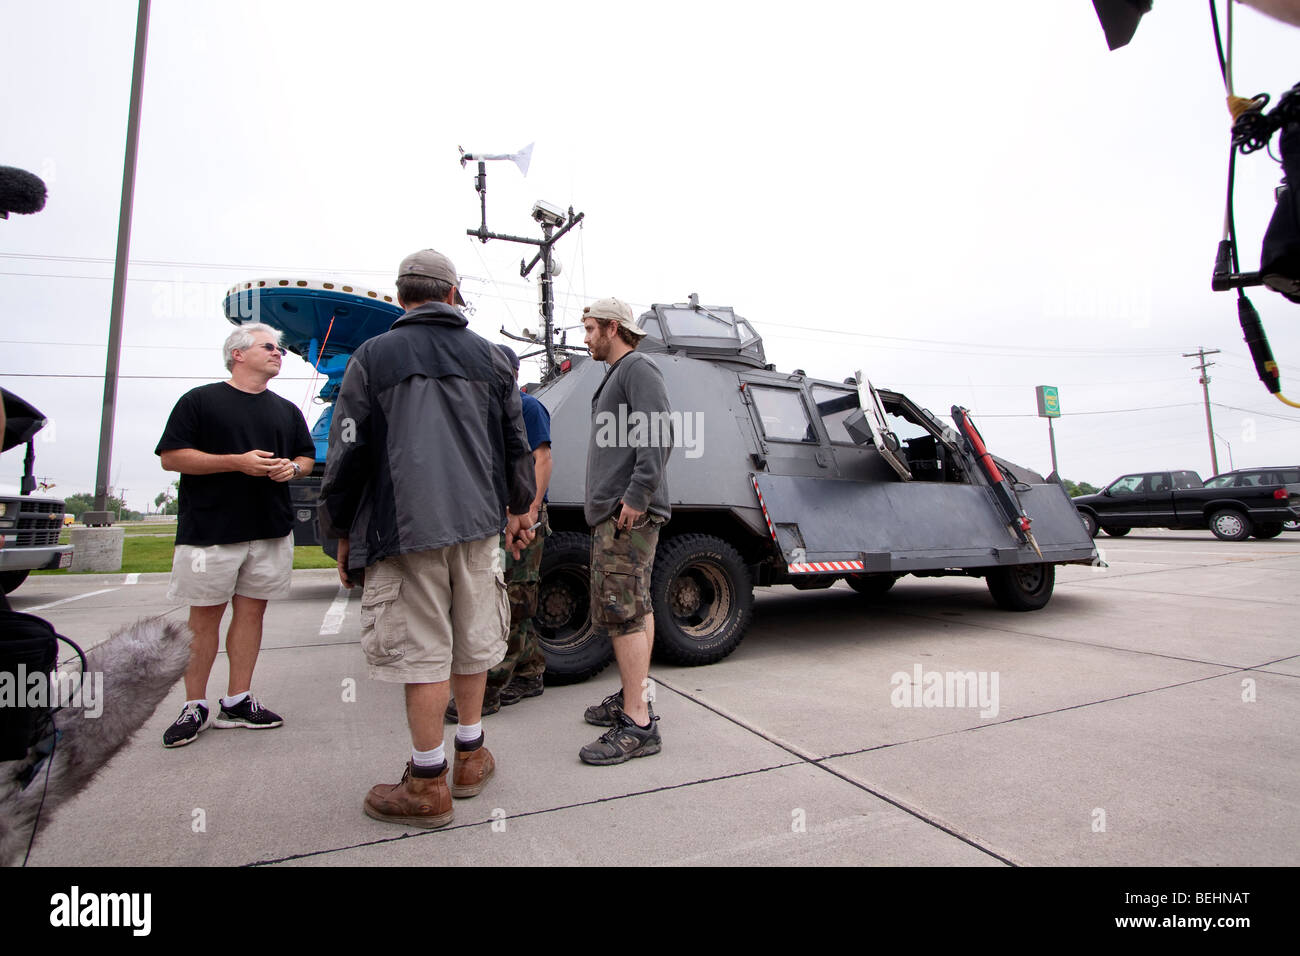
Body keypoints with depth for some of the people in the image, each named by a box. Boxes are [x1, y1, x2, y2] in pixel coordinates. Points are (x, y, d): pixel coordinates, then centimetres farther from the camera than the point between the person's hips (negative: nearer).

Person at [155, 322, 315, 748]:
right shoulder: (200, 400, 2)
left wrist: (291, 468, -3)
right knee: (204, 616, 3)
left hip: (271, 531, 4)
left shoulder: (286, 410, 16)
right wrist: (237, 462, -14)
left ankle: (238, 701, 16)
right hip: (210, 531, -4)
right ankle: (194, 707, 15)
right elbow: (171, 456, -4)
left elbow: (307, 455, 21)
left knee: (252, 611, 7)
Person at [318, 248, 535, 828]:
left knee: (422, 651, 2)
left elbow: (348, 453, -1)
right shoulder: (489, 357, 13)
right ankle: (470, 758, 28)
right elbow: (516, 444, 15)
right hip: (478, 524, 4)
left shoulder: (374, 356, 2)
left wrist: (341, 532, 8)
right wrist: (518, 510, 25)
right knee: (472, 642, 14)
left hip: (407, 527, -3)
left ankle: (428, 785, 14)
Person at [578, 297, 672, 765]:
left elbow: (659, 436, -20)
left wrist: (636, 497, -24)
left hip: (627, 515, -10)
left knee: (622, 614, -11)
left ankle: (637, 725, -6)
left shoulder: (638, 368, -6)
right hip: (612, 515, 11)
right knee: (636, 610, 15)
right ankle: (634, 698, 26)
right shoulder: (616, 376, 24)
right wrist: (615, 502, 16)